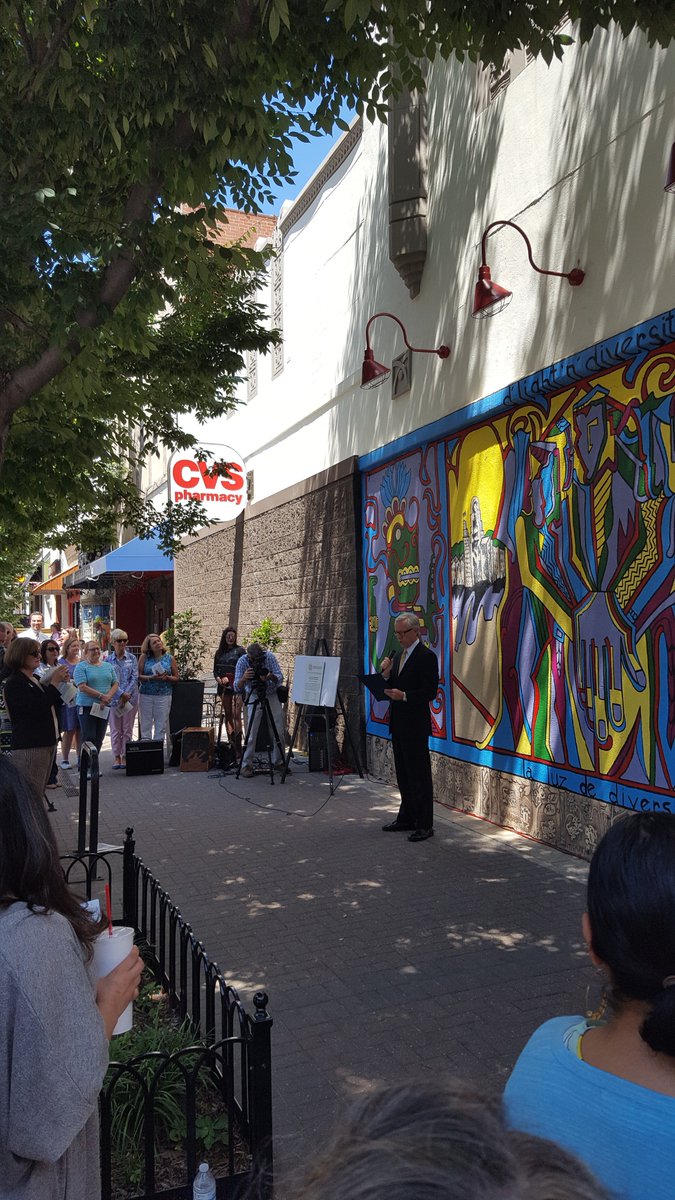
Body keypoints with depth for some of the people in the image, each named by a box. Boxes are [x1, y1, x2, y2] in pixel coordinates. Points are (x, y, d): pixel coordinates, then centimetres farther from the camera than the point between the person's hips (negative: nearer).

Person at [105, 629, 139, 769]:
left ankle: (125, 756, 12)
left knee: (127, 729, 4)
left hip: (130, 698, 0)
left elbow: (135, 678, -3)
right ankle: (117, 757, 14)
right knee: (115, 730, 4)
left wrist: (127, 694, -14)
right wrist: (121, 694, -16)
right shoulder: (108, 659, 4)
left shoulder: (132, 658, 5)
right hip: (113, 698, 0)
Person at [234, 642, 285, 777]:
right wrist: (243, 678, -46)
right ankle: (246, 765, -4)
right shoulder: (242, 662, -20)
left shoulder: (269, 657, -17)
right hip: (254, 696, -2)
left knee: (279, 731, 0)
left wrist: (271, 676, -41)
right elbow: (237, 688, -25)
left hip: (272, 695, 2)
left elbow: (280, 678, -20)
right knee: (251, 732, -11)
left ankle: (278, 761, 16)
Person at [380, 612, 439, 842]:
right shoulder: (398, 656, 15)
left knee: (419, 776, -4)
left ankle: (424, 825, 3)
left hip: (415, 726, -8)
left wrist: (404, 696, -25)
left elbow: (430, 692, -16)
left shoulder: (427, 656, -11)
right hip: (398, 724, 9)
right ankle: (407, 818, 26)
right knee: (403, 775, 15)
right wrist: (386, 675, -2)